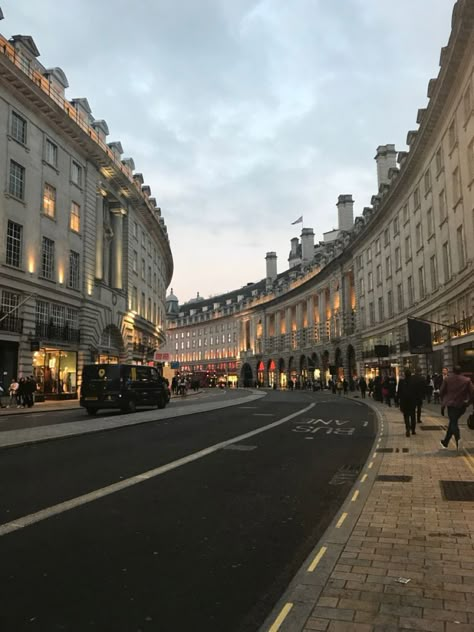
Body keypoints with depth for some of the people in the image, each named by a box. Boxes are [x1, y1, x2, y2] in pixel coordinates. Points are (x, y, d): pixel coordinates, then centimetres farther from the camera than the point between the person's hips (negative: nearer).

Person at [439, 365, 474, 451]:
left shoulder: (447, 379, -1)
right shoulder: (467, 380, 1)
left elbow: (441, 392, 3)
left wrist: (444, 401, 18)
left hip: (451, 404, -3)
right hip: (462, 405, 3)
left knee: (453, 423, -2)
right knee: (453, 422, 15)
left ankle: (458, 440, -29)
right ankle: (445, 442, 24)